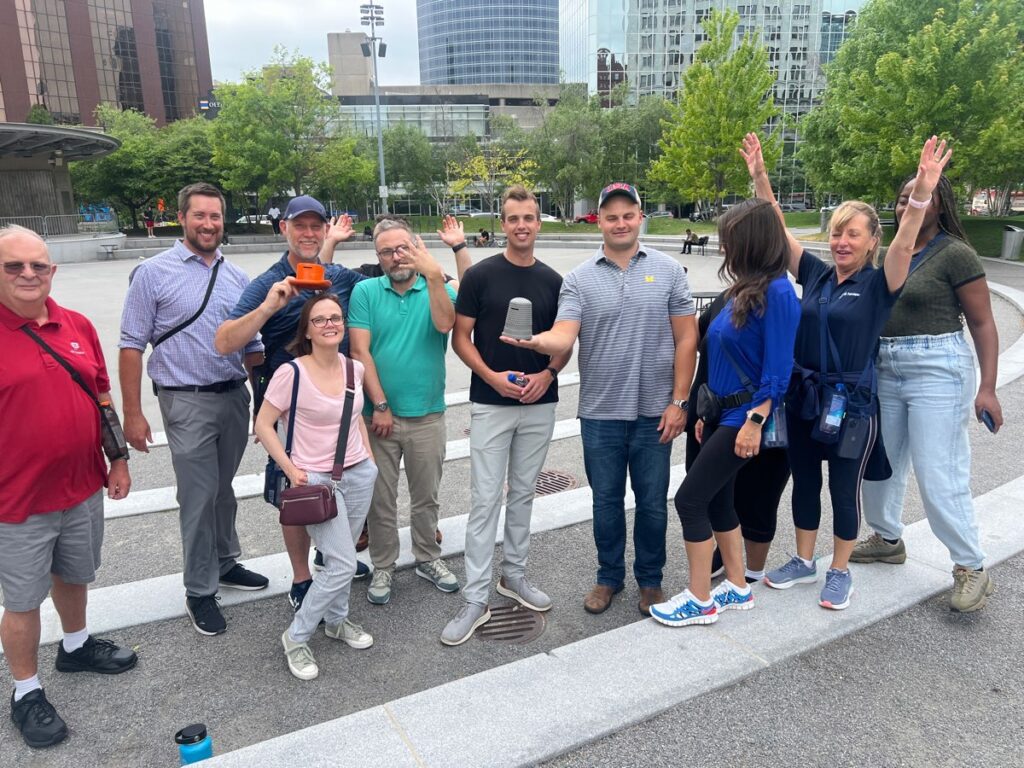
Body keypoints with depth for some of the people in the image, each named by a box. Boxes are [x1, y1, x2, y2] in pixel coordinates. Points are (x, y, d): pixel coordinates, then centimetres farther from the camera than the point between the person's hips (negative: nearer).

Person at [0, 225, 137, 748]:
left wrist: (118, 461, 9)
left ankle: (75, 647, 47)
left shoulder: (78, 326, 2)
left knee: (74, 576, 24)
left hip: (84, 489, 5)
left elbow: (102, 398, 9)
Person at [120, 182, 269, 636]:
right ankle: (200, 592, 17)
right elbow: (132, 345, -6)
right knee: (198, 497, 1)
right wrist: (132, 413, -9)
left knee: (223, 490, 17)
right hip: (187, 402, -4)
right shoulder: (153, 273, -4)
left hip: (235, 396, 4)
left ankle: (225, 564, 35)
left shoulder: (237, 277, 9)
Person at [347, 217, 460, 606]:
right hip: (379, 414, -1)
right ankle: (383, 568, 27)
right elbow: (360, 351, -8)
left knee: (426, 496, 15)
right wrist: (380, 405, -12)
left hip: (428, 416, 1)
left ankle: (428, 559, 35)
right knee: (380, 498, 10)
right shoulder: (365, 291, -1)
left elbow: (444, 324, -19)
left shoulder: (438, 288, 2)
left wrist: (435, 274, -28)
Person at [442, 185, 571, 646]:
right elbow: (460, 337, -3)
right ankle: (475, 599, 5)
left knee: (523, 494, 14)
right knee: (485, 498, -3)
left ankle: (514, 575, 30)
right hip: (490, 404, -3)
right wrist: (492, 376, -16)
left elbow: (565, 341, 10)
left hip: (540, 404, 4)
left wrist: (547, 374, -9)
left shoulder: (552, 281, 6)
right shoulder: (480, 275, -4)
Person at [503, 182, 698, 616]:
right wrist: (535, 340, -36)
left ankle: (650, 579, 32)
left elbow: (686, 339, 1)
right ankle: (609, 576, 34)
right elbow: (563, 338, -13)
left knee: (652, 502, 12)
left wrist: (679, 401, -5)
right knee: (606, 500, 14)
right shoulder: (579, 279, 0)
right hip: (601, 414, 0)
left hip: (654, 412, 0)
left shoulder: (668, 271, 1)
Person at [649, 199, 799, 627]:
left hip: (744, 416, -9)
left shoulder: (777, 293, -16)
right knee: (717, 499, 14)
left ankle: (700, 601, 9)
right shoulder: (744, 289, 10)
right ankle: (737, 589, 30)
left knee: (690, 499, -5)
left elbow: (778, 368, -19)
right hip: (723, 411, 9)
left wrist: (755, 421, -21)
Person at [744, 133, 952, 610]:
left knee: (844, 489, 9)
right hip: (803, 396, 4)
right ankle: (804, 562, 32)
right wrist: (759, 177, -9)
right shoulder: (815, 274, 3)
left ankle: (840, 572, 27)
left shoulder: (879, 285, -7)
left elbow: (904, 246, -25)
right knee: (804, 481, 15)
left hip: (851, 404, -4)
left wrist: (923, 194, -40)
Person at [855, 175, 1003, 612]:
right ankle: (887, 539, 33)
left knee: (939, 474, -6)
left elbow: (982, 323, -7)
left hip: (937, 371, -7)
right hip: (885, 370, 7)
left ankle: (972, 569, 9)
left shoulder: (955, 254, -8)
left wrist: (987, 388, -13)